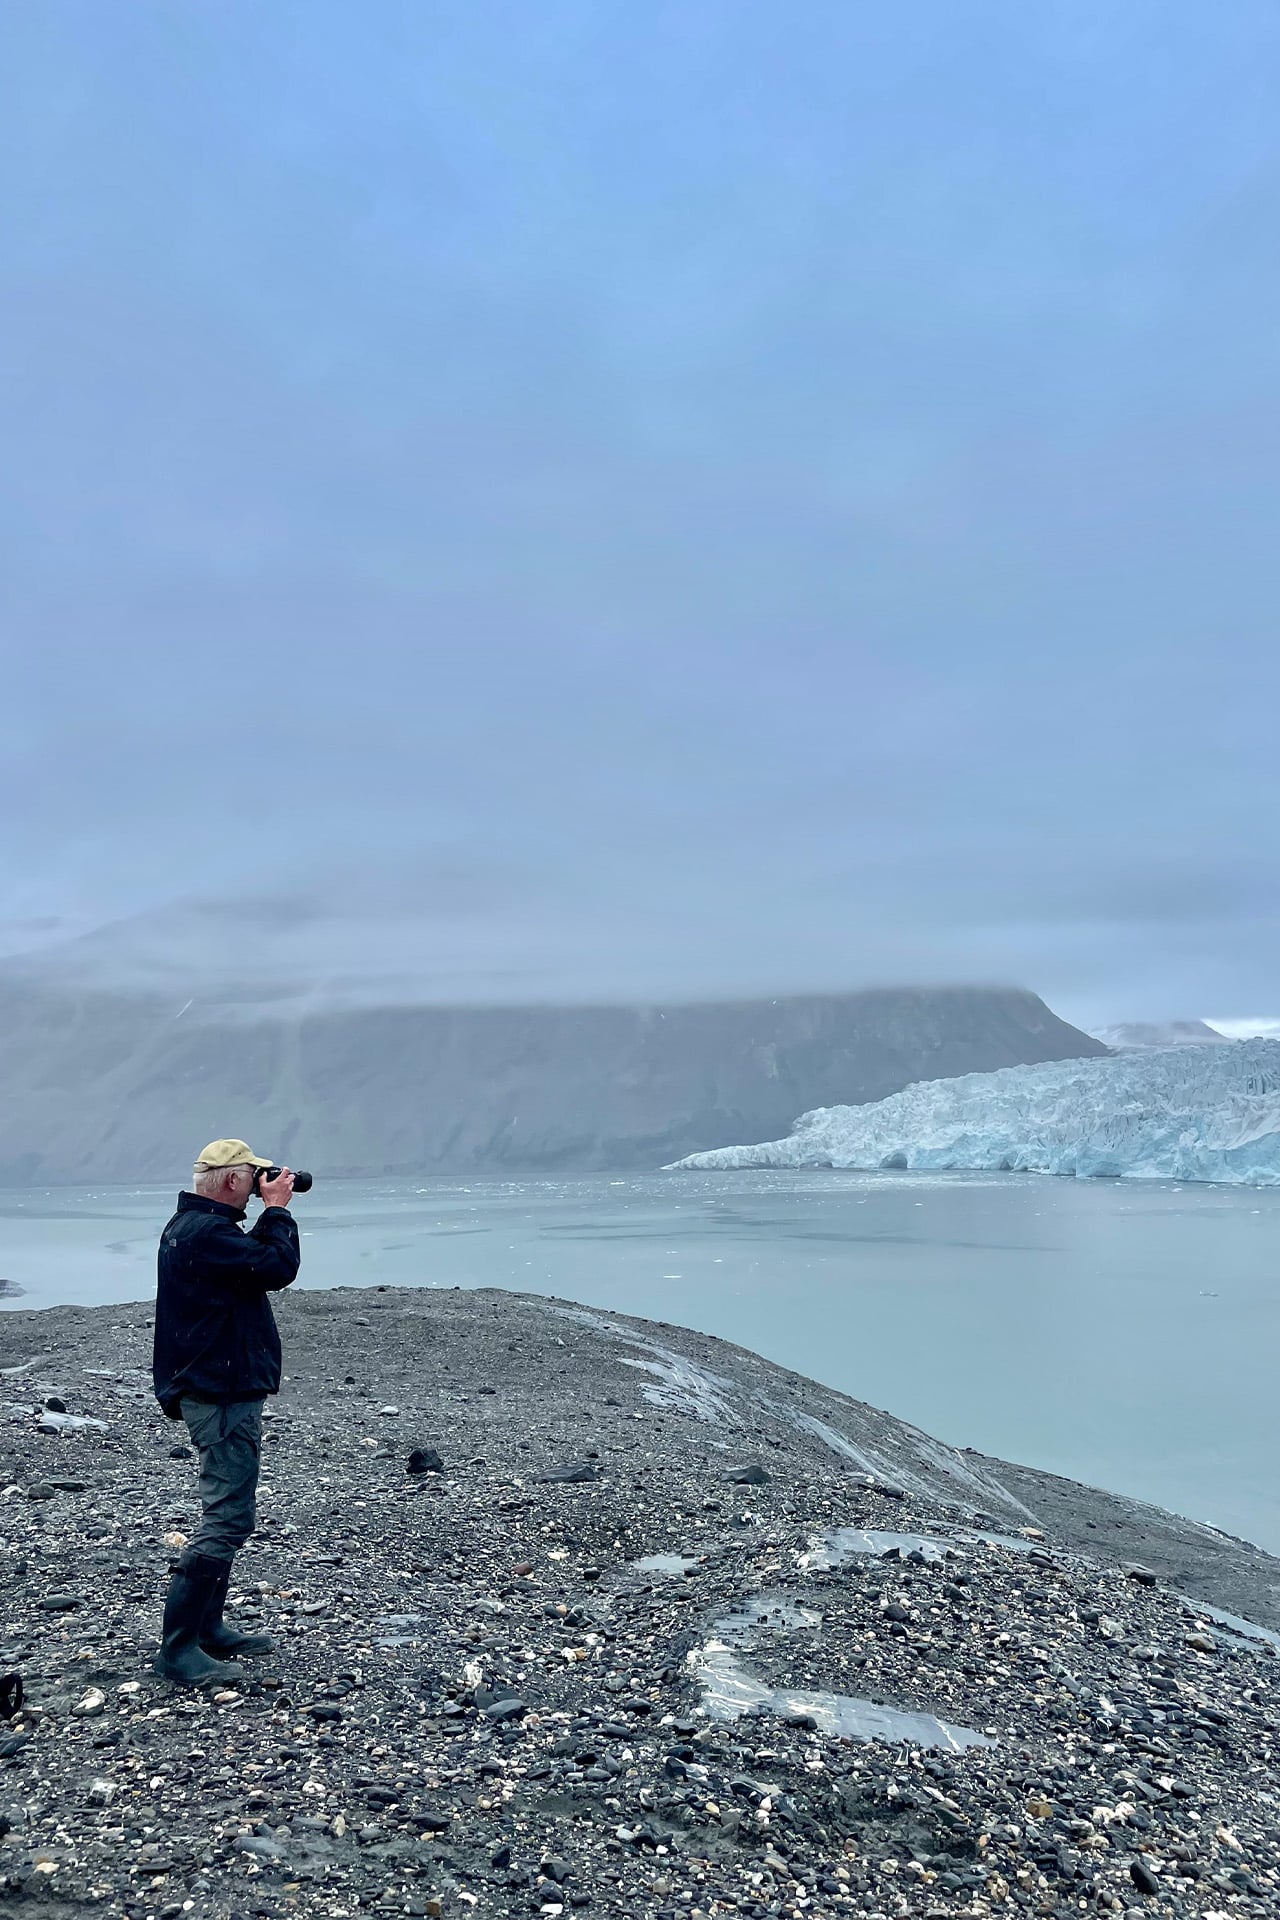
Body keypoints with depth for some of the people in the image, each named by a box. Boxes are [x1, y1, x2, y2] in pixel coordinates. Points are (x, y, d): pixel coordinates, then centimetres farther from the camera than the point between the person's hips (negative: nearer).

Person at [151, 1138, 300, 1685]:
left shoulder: (189, 1226, 12)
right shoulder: (207, 1232, -23)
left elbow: (249, 1257, 22)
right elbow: (279, 1267, -24)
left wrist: (270, 1215, 12)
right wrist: (277, 1209, -13)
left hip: (214, 1390, 12)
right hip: (224, 1397, -12)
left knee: (226, 1513, 20)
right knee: (228, 1520, -7)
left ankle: (207, 1629, 29)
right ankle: (177, 1649, -1)